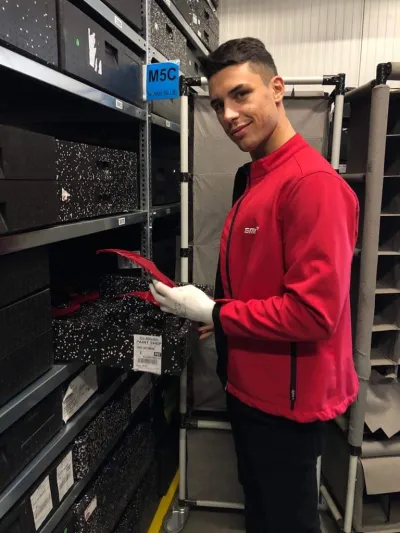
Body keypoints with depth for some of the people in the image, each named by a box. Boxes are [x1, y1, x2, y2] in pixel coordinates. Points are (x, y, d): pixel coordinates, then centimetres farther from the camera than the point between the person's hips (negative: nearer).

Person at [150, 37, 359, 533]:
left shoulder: (312, 182, -23)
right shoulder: (252, 176, 7)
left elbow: (314, 312, -27)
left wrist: (213, 313, -18)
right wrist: (214, 310, 2)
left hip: (287, 397, -8)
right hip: (251, 384, 9)